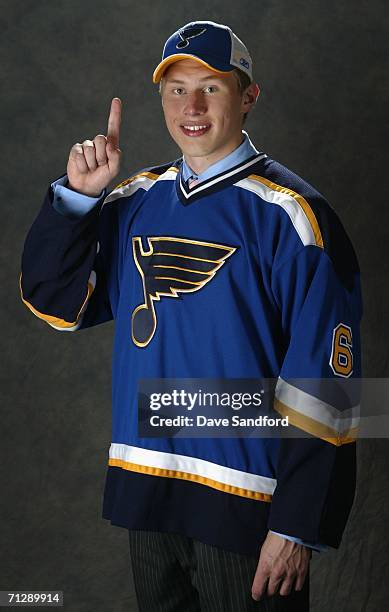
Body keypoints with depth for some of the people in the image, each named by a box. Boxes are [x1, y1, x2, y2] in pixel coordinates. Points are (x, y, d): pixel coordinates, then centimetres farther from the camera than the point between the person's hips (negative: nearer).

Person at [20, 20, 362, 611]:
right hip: (146, 491, 5)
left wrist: (298, 526, -15)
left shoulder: (288, 214, -11)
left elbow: (324, 382, -13)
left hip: (246, 505, -5)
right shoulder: (135, 201, 7)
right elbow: (53, 299, 6)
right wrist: (77, 195, -7)